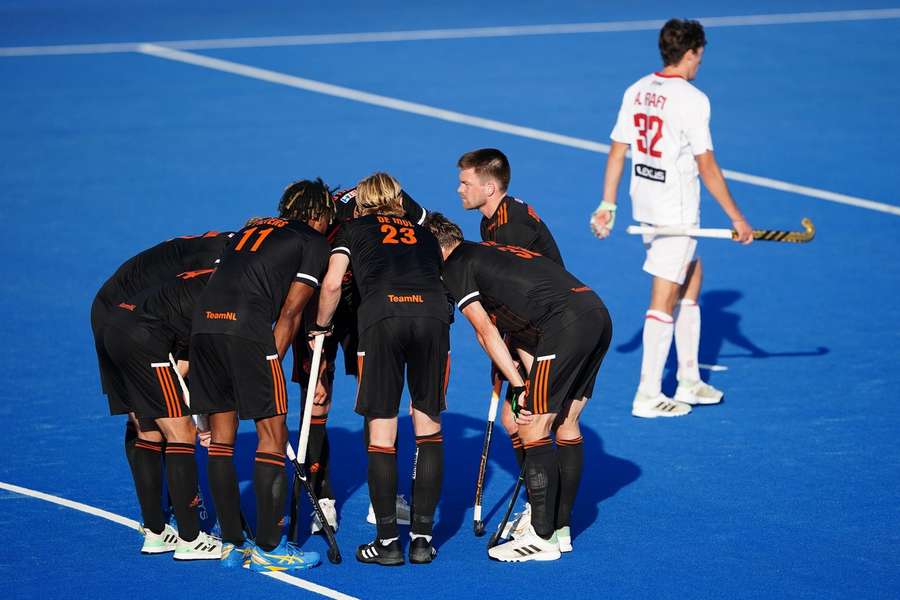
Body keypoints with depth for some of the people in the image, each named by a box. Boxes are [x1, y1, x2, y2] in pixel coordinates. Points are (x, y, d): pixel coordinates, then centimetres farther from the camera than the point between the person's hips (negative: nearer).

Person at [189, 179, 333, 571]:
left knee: (222, 433, 12)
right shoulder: (314, 242, 12)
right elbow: (290, 311, 5)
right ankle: (268, 548, 3)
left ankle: (231, 545, 16)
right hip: (247, 327, -6)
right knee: (272, 433, 3)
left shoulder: (253, 228, 30)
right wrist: (273, 361, 8)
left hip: (204, 320, 6)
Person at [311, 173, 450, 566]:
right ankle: (422, 538, 12)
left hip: (382, 316, -2)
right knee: (428, 426, 13)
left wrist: (320, 327, 26)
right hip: (433, 314, 2)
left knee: (381, 431, 5)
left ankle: (387, 541, 5)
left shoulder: (353, 230, 24)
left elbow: (332, 284, 12)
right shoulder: (425, 235, 33)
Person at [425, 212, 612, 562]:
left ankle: (541, 538, 0)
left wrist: (519, 386, -2)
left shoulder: (454, 267, 6)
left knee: (534, 429, -2)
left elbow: (487, 333, -1)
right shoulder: (489, 252, 31)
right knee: (566, 423, 17)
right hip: (597, 313, 9)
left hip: (565, 322, -9)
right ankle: (560, 529, 23)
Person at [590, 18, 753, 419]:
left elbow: (617, 152, 8)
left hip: (645, 203, 8)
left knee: (692, 278, 21)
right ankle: (647, 396, 2)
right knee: (664, 301, -2)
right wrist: (737, 219, -10)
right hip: (676, 211, -8)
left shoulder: (637, 90, 4)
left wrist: (608, 205, 15)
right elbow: (707, 167, -17)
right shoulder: (692, 100, -18)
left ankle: (688, 381, 26)